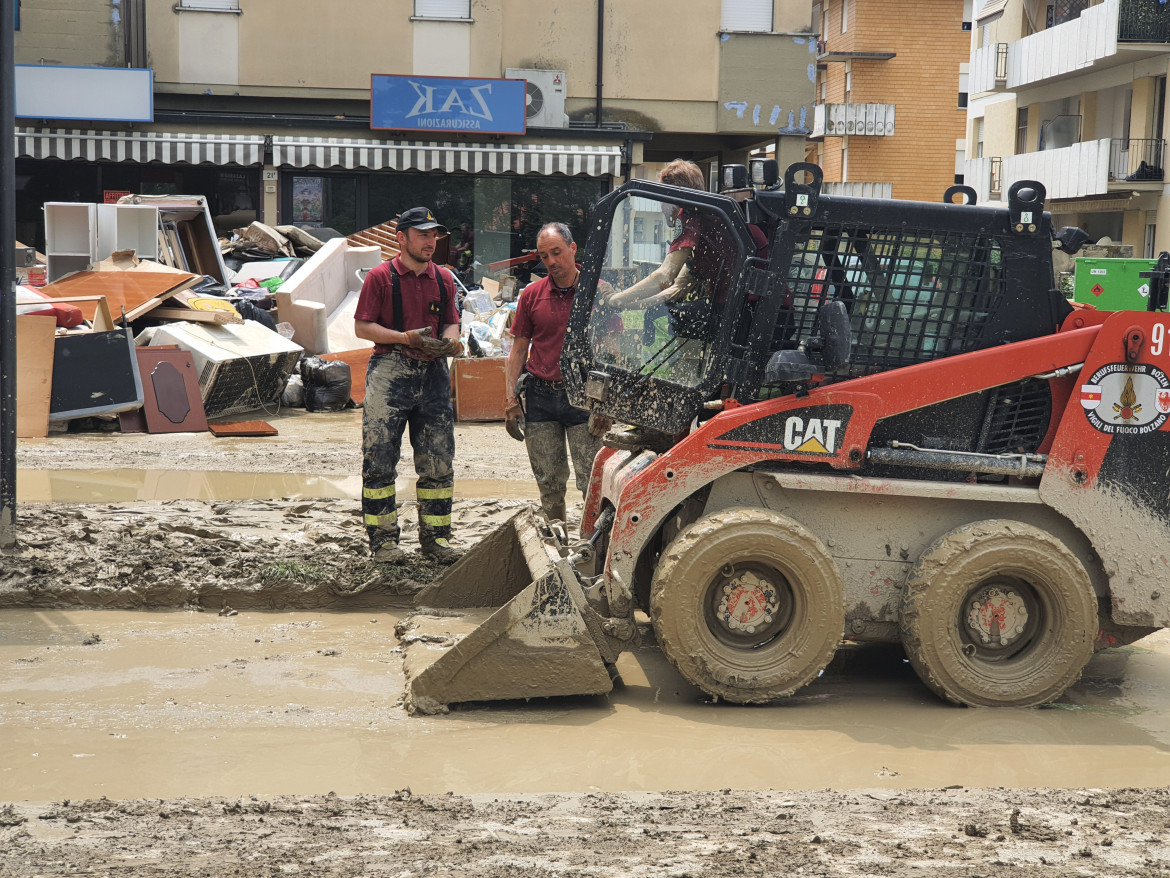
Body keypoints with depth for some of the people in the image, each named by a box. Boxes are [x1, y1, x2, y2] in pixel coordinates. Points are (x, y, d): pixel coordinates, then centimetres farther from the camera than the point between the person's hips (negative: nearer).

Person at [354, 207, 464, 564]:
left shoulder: (443, 279, 14)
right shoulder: (381, 277, -1)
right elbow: (362, 327, -3)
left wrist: (451, 340, -3)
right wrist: (405, 338, -14)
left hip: (433, 373, 4)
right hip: (390, 371, -4)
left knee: (438, 461, 5)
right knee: (380, 459, -3)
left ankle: (435, 535, 15)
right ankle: (382, 538, 6)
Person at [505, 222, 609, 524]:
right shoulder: (531, 294, 8)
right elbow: (519, 349, 12)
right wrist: (510, 399, 3)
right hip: (540, 397, 3)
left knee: (592, 481, -5)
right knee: (548, 482, 9)